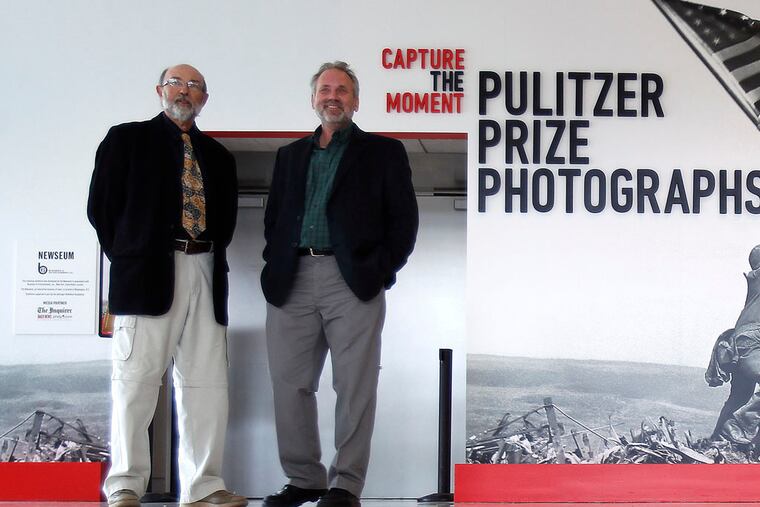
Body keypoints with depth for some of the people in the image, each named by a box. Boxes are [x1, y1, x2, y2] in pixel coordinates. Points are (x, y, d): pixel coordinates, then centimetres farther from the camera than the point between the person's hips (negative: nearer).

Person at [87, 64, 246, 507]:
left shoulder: (219, 156, 21)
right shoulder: (127, 139, 9)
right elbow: (102, 205, 4)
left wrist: (212, 254, 7)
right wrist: (127, 256, -1)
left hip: (205, 271, 4)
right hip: (149, 271, -4)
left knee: (207, 381, 1)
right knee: (137, 379, -5)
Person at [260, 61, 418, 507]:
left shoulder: (383, 152, 9)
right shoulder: (290, 155, 21)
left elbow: (403, 218, 3)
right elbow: (273, 217, 21)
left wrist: (382, 271, -7)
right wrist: (274, 267, 6)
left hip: (354, 282, -4)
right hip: (291, 284, 4)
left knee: (355, 387, -2)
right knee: (290, 383, 3)